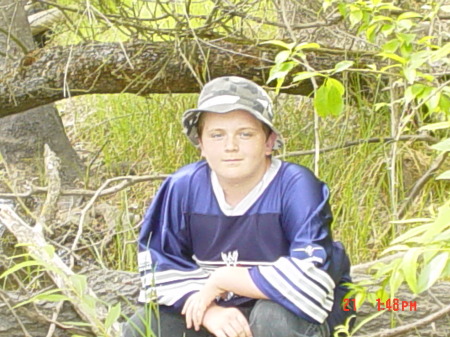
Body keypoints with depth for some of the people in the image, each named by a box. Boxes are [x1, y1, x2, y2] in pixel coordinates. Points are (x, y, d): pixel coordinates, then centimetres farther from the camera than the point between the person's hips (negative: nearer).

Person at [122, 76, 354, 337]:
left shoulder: (296, 186, -25)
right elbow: (160, 267, -7)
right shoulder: (184, 186, -12)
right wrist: (210, 311, -25)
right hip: (220, 308, 5)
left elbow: (312, 279, -34)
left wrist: (222, 280, -24)